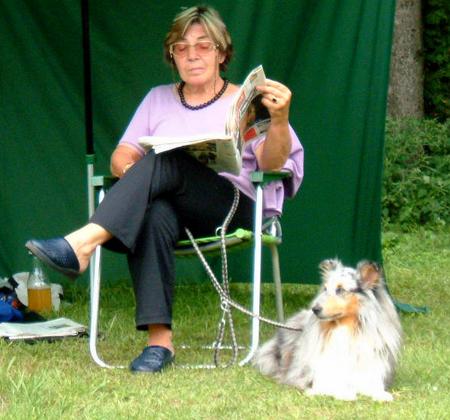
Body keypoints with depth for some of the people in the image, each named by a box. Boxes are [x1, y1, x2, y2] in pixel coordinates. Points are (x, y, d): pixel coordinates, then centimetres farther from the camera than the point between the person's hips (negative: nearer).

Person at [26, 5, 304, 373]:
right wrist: (133, 175, -10)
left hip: (231, 207, -3)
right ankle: (159, 340, -45)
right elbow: (122, 156, 14)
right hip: (169, 206, 3)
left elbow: (271, 165, -4)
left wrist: (279, 120, -24)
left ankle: (81, 245, -51)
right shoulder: (159, 99, 24)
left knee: (165, 161, -33)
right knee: (153, 217, -37)